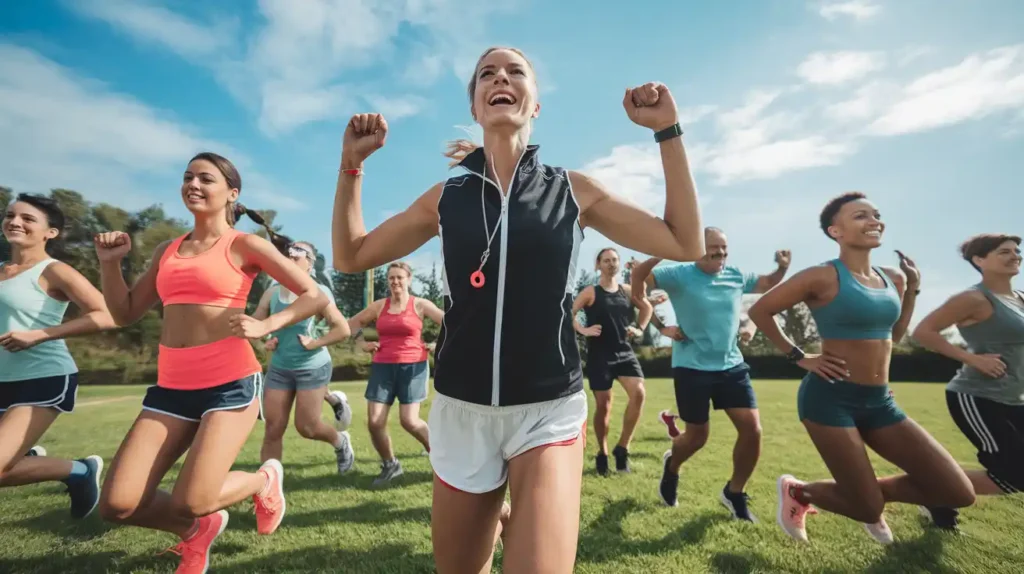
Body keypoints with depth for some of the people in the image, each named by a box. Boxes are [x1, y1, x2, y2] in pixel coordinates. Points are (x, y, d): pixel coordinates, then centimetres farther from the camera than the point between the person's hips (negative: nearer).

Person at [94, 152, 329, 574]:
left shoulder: (245, 246, -2)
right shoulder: (168, 250, 15)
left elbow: (316, 297, -5)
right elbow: (125, 313, 20)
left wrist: (265, 326, -18)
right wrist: (110, 263, 7)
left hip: (230, 384, -6)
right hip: (171, 388, 6)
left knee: (189, 503, -9)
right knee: (116, 505, -1)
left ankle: (264, 481, 24)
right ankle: (197, 529, 29)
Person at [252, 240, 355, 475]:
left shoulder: (317, 292, -11)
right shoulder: (271, 293, 2)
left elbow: (343, 330, -15)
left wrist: (314, 343, -18)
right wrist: (265, 341, -6)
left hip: (312, 367, -4)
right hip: (278, 367, 5)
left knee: (306, 427, 2)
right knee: (272, 430, 4)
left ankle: (341, 442, 32)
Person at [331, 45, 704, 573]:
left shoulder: (574, 190, 0)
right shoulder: (446, 196, 3)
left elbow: (686, 245, 0)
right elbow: (351, 257, 9)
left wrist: (667, 130, -3)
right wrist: (352, 162, 1)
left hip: (548, 411, -1)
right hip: (461, 411, 2)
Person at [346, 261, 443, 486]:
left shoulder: (420, 305, -1)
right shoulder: (379, 306, 8)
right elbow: (353, 322, 21)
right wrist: (363, 343, 9)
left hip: (413, 366, -3)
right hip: (382, 367, 4)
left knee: (409, 421, -11)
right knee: (374, 422, -3)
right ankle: (389, 465, 22)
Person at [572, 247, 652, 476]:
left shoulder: (627, 291, 9)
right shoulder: (591, 292, -3)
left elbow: (647, 307, 24)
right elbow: (568, 313, -8)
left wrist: (639, 328, 12)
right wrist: (583, 330, -17)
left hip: (624, 352, 4)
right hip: (599, 355, -4)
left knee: (638, 393, -16)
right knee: (603, 405, 2)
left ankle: (622, 448, 1)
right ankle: (602, 453, 23)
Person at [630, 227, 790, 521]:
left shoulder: (737, 276, 4)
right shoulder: (681, 274, -12)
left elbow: (768, 283, 22)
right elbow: (638, 275, -16)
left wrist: (782, 267, 4)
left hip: (732, 366, 5)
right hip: (692, 368, -5)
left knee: (752, 429, -1)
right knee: (698, 435, 6)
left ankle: (734, 492, 24)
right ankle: (671, 467, 41)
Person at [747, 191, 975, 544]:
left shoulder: (893, 278, 9)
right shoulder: (823, 277, -15)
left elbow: (893, 336, 21)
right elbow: (759, 311, -12)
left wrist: (912, 289, 13)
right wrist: (798, 357, -9)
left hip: (880, 401, 7)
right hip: (830, 398, -7)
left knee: (958, 493, 5)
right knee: (868, 510, 0)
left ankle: (870, 493, 30)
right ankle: (796, 491, 29)